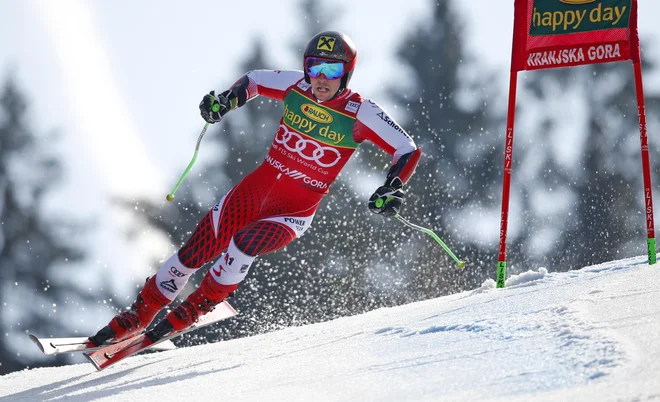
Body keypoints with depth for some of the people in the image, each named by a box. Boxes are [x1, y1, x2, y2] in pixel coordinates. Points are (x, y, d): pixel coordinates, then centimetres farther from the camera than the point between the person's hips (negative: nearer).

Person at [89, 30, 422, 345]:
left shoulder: (360, 114, -16)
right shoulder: (295, 86, -6)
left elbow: (409, 151, -14)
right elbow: (255, 80, 13)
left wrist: (392, 190, -31)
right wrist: (228, 99, -7)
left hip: (296, 211, -4)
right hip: (254, 190, 4)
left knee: (242, 246, -29)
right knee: (193, 253, 0)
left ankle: (195, 307, -3)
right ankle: (138, 316, 20)